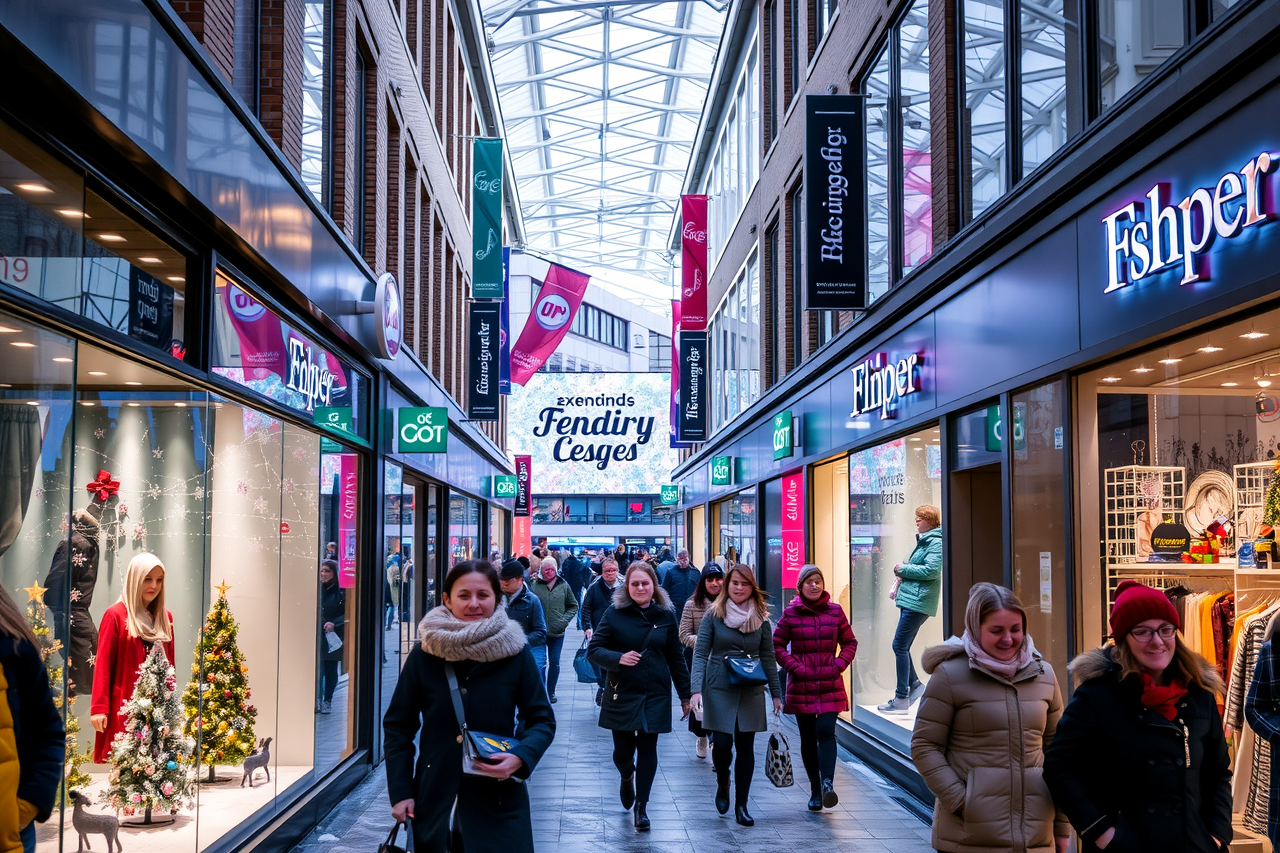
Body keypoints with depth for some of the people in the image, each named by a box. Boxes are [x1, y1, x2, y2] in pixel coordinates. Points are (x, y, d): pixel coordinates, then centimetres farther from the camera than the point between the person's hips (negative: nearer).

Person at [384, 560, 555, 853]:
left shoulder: (516, 653, -5)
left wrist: (521, 757, -19)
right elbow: (398, 726, 3)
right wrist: (400, 792, -5)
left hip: (498, 797, -1)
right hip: (435, 796, 1)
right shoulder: (424, 655, -4)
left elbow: (543, 720, 1)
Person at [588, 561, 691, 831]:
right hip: (621, 694, -1)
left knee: (647, 749, 0)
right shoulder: (615, 614, -3)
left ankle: (641, 806, 13)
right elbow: (593, 649, -3)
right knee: (623, 750, 4)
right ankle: (627, 778, 39)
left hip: (655, 695, 1)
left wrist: (685, 694, 10)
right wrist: (618, 658, -22)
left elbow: (675, 657, 9)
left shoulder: (665, 616, 3)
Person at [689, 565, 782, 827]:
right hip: (719, 688, -2)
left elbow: (768, 658, 10)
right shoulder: (714, 615, -2)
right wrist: (696, 689, -15)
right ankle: (722, 785, 22)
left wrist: (776, 694, 8)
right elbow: (700, 654, -4)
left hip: (751, 690, 2)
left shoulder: (761, 618, 5)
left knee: (746, 747, 3)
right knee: (722, 744, -10)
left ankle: (741, 805, 13)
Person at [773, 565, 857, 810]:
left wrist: (839, 665, -3)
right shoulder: (790, 613, 0)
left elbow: (849, 643, 11)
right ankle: (815, 790, 15)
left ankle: (827, 784, -21)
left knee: (826, 732, -16)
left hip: (830, 686, 0)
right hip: (802, 686, 0)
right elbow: (777, 645, 2)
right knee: (808, 738, 6)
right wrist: (795, 667, -8)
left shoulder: (835, 611, 5)